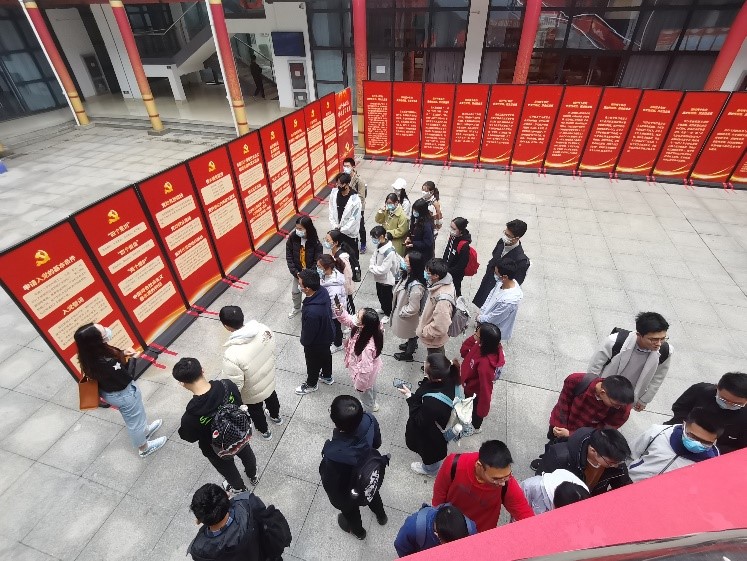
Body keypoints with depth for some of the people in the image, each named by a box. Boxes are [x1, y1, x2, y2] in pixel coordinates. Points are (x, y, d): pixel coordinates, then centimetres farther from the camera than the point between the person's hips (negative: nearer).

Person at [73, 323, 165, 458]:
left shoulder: (91, 353, -19)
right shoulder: (106, 363, -42)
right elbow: (126, 379, -26)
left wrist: (122, 353, -13)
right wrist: (132, 359, -15)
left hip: (109, 391, 7)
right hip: (123, 394, -7)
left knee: (132, 417, 33)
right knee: (134, 420, 20)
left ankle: (145, 430, 60)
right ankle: (144, 448, 45)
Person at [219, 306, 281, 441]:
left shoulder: (232, 355, -42)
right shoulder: (264, 328, -27)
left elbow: (233, 386, -28)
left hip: (253, 393, -4)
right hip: (269, 379, 4)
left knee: (256, 411, 29)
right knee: (271, 397, 36)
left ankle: (264, 431, 59)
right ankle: (276, 416, 66)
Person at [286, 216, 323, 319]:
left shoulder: (315, 242, -24)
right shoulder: (292, 238, -16)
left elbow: (318, 261, -18)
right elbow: (289, 257, -8)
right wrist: (295, 272, -14)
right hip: (298, 272, 4)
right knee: (295, 291, 20)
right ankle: (296, 308, 48)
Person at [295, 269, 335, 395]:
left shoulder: (312, 312, -46)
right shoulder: (323, 290, -22)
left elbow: (309, 333, -27)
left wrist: (303, 341, -6)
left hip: (316, 342, -7)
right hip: (327, 334, 7)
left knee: (313, 363, 23)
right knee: (326, 355, 32)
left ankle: (311, 384, 52)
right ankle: (327, 376, 60)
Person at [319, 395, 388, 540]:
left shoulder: (334, 454, -47)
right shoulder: (370, 420, -36)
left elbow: (330, 484, -25)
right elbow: (377, 444, -12)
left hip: (350, 492, -3)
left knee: (350, 509, 33)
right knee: (372, 494, 38)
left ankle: (358, 530, 65)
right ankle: (381, 515, 69)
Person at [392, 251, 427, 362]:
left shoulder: (416, 286, -40)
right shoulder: (408, 275, -14)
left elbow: (413, 308, -32)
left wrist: (400, 312, -16)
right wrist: (398, 310, 8)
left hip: (409, 317, -8)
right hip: (402, 310, 8)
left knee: (411, 334, 21)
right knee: (410, 333, 34)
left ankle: (408, 354, 46)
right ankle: (410, 344, 61)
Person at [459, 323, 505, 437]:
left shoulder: (485, 364, -46)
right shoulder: (482, 346, -25)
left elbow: (485, 389, -34)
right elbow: (464, 352, -10)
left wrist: (482, 410, -20)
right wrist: (472, 339, -28)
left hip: (476, 392, -6)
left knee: (475, 410, 28)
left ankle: (475, 427, 60)